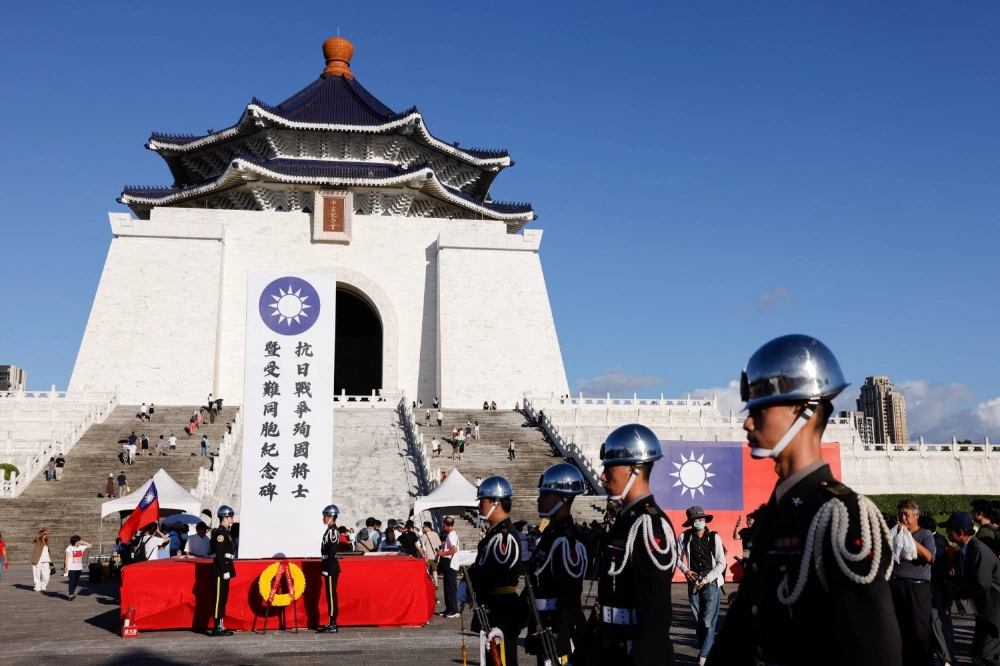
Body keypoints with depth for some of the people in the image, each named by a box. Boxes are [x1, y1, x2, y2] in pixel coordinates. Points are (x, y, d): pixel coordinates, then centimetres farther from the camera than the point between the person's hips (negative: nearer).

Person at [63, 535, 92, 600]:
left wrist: (83, 542, 6)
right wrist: (66, 566, -14)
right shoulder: (69, 548, -7)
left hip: (79, 568, 5)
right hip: (71, 568, -5)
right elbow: (66, 557, -8)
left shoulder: (81, 547, 7)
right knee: (72, 581, -11)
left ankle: (73, 592, 29)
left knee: (76, 581, 11)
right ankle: (71, 594, -15)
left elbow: (90, 546, 14)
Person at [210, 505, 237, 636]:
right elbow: (219, 554, -20)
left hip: (224, 570, 10)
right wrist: (224, 571, -22)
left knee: (223, 599, 12)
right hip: (221, 571, -10)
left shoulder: (225, 532, 16)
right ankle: (217, 627, -5)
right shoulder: (220, 533, -15)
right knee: (219, 599, -7)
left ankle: (221, 626, 17)